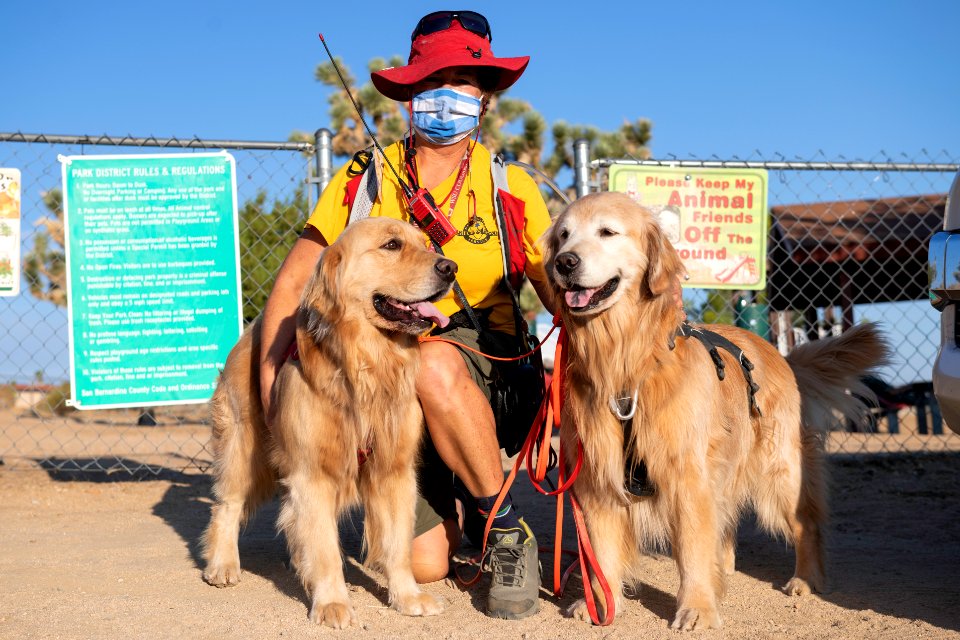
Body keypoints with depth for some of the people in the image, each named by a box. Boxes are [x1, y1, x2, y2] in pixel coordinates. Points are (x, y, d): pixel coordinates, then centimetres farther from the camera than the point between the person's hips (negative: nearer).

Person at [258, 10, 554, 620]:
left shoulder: (511, 189, -2)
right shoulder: (363, 180, -1)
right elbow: (294, 281, 3)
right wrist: (270, 381, -6)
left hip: (478, 370, -1)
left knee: (434, 366, -40)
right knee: (425, 565, -9)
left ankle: (508, 532, -20)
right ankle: (448, 498, 29)